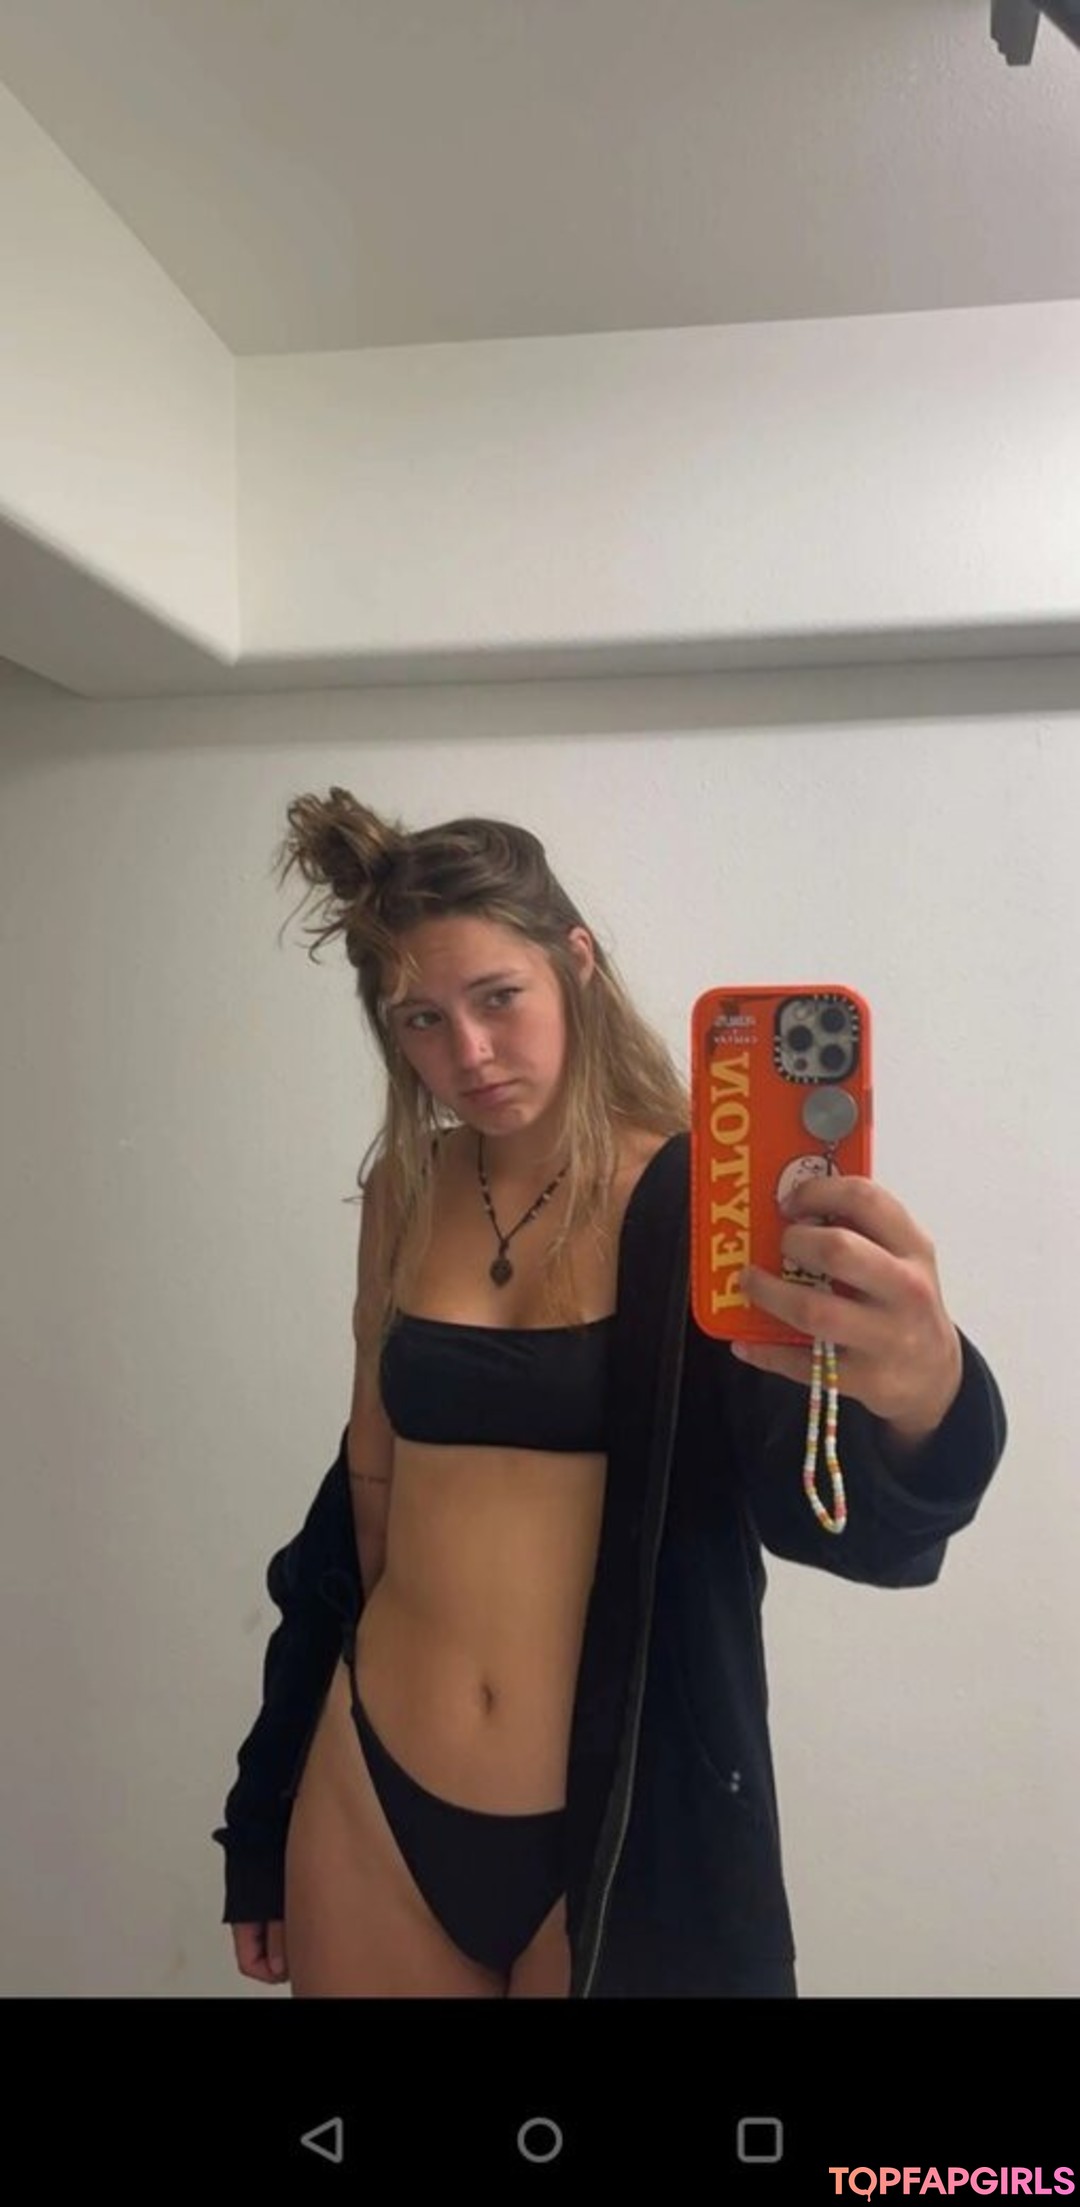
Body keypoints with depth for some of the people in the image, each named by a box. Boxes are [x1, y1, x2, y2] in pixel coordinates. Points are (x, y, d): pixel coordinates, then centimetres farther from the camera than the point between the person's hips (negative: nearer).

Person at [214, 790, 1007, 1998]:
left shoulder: (693, 1197, -13)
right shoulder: (408, 1193, 0)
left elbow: (832, 1513, -25)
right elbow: (368, 1488, 8)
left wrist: (918, 1398, -49)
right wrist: (264, 1812, 14)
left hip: (617, 1831, -3)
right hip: (373, 1803, 4)